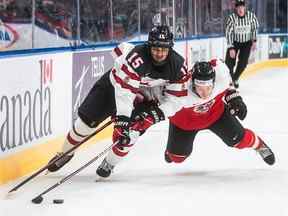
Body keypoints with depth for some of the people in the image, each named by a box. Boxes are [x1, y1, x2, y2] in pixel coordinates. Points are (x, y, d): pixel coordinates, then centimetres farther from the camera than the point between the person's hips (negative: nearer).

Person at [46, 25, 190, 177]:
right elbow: (124, 91, -39)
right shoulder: (136, 57, -38)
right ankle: (65, 153, 25)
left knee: (131, 131, -19)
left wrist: (157, 113, -24)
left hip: (143, 96, 2)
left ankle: (109, 163, 6)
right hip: (115, 84, -2)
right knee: (87, 120, -1)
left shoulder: (178, 66, -24)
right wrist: (122, 118, -44)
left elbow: (175, 98, -12)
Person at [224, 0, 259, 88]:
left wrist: (254, 41, -3)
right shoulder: (232, 18, -25)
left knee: (242, 63, -4)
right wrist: (231, 48, -23)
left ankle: (235, 79, 23)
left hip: (247, 42, 1)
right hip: (234, 42, -1)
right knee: (229, 62, -6)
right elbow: (228, 33, -21)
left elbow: (255, 28, -2)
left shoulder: (251, 16, -20)